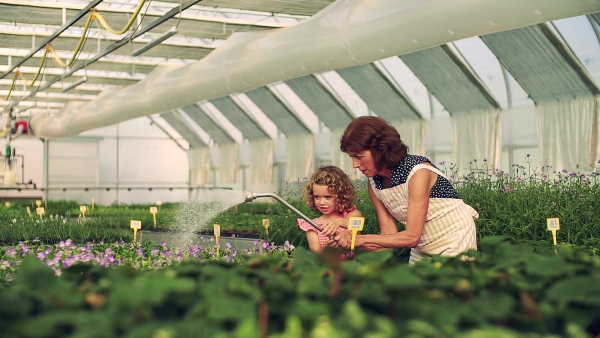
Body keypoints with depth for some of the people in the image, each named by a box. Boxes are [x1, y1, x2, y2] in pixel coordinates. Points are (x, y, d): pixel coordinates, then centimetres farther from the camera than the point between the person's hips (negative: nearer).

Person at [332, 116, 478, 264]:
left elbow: (412, 237, -30)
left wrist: (362, 239, -30)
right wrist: (351, 242, -25)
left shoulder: (418, 171, -28)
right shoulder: (374, 184, -7)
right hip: (422, 249, 6)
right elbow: (389, 234, -9)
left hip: (455, 241, -5)